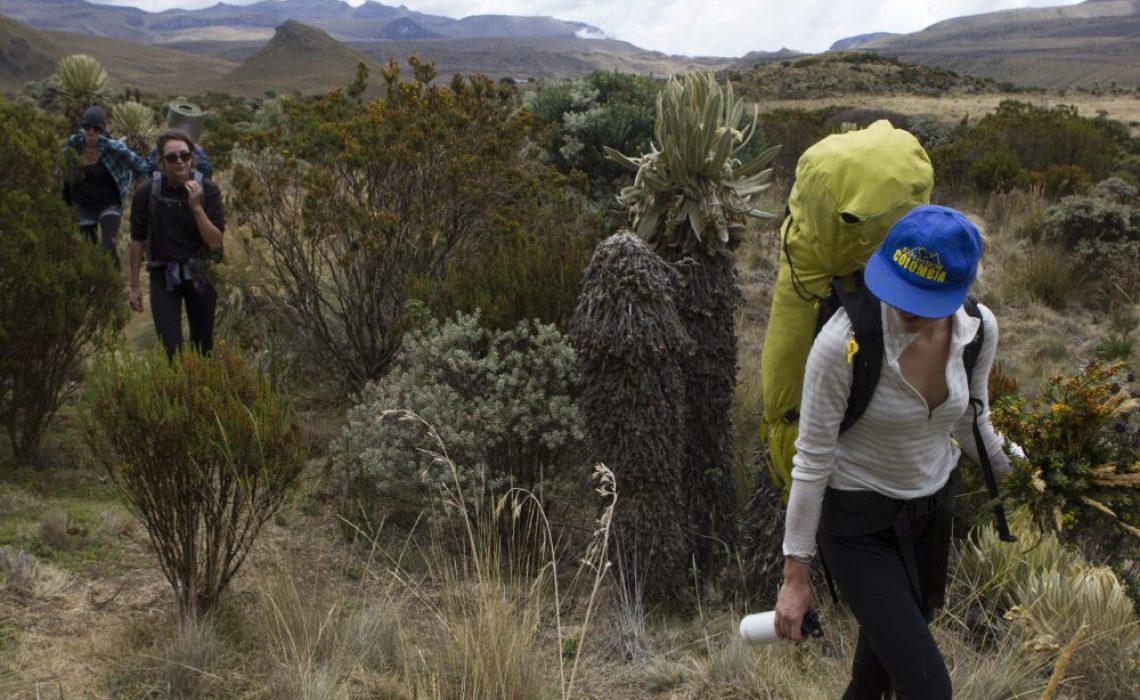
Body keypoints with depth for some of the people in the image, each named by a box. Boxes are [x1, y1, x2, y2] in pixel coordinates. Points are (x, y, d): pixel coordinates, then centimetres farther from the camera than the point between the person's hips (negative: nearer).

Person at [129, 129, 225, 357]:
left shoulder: (208, 190, -11)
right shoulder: (147, 193, -12)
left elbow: (216, 243, -14)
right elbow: (138, 241, -1)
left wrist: (196, 207, -26)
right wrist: (135, 286, 1)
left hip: (199, 274, 1)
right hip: (163, 275, -1)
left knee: (203, 346, 12)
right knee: (172, 348, -11)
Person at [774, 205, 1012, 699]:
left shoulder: (978, 329, -15)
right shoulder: (843, 343, -32)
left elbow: (970, 422, 5)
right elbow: (812, 460, -21)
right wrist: (795, 575, -14)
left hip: (933, 506, 5)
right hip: (857, 520, -5)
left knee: (894, 641, 25)